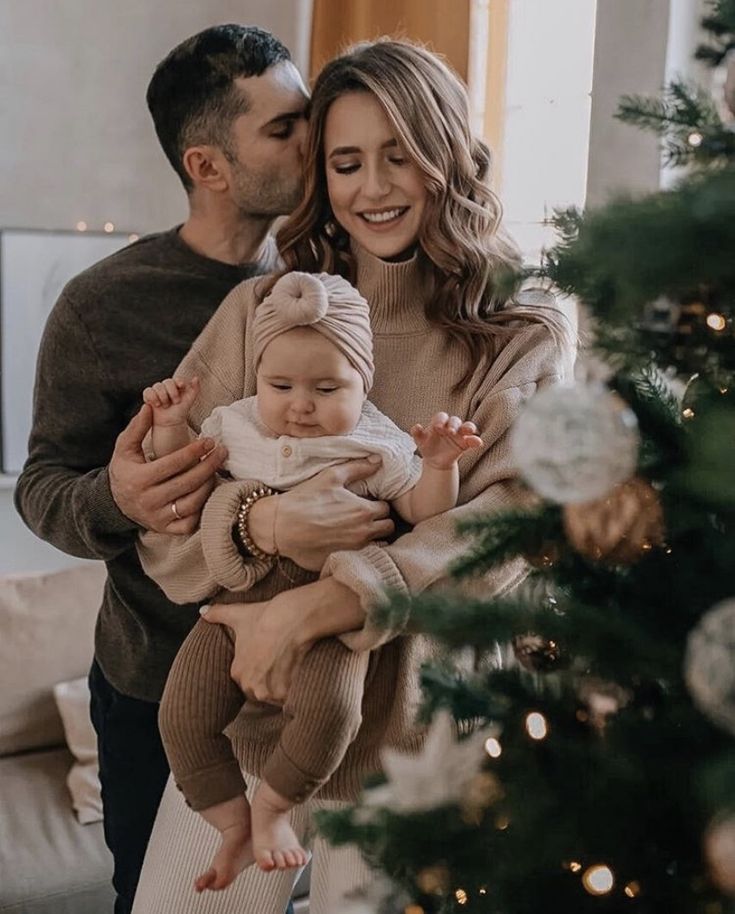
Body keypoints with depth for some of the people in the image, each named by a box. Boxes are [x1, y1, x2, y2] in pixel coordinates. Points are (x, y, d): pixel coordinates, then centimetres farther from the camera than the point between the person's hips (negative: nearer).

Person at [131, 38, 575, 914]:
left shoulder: (522, 336, -3)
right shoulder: (260, 309, 0)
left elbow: (503, 525, -17)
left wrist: (309, 608, -26)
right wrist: (258, 520, -26)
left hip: (408, 728, -1)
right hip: (241, 713, 2)